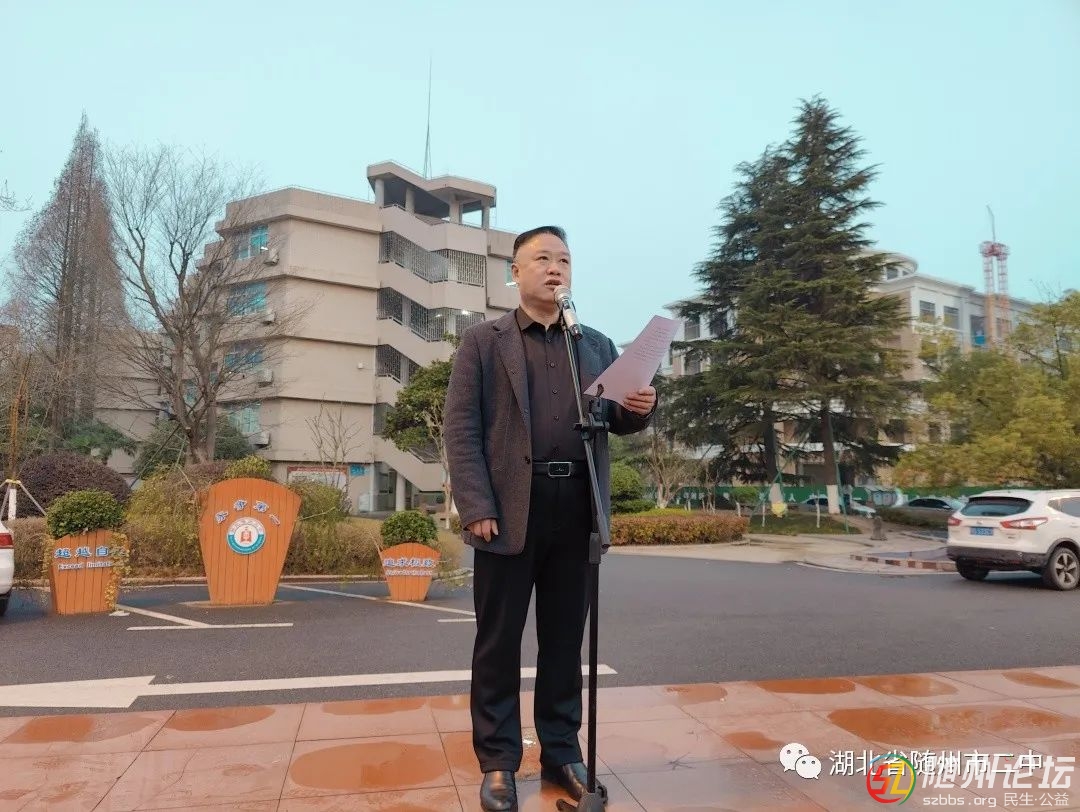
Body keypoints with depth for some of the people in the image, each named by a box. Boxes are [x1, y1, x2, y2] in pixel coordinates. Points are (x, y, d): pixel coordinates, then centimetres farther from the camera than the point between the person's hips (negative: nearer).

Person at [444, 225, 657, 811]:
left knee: (564, 638, 13)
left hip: (576, 509, 3)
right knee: (499, 641, 7)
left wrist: (640, 408, -9)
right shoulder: (481, 341, 5)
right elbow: (460, 429, -3)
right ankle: (498, 763, 23)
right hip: (510, 510, -3)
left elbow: (617, 422, 15)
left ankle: (561, 753, 29)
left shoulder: (597, 345, 15)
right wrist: (476, 509, -13)